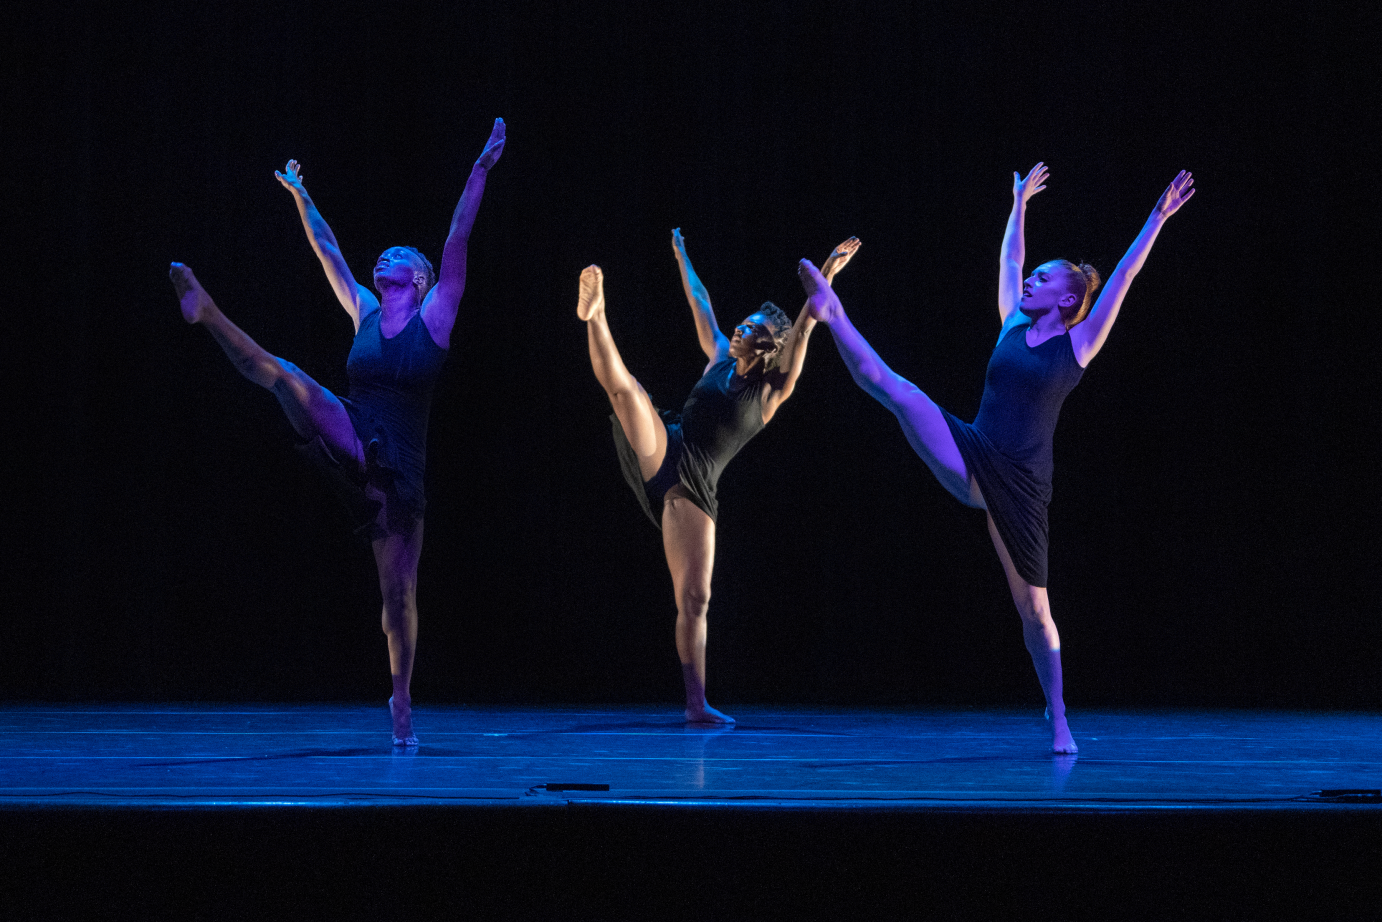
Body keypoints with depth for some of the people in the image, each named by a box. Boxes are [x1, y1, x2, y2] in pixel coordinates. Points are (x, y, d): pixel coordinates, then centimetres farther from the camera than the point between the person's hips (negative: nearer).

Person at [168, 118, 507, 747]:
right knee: (283, 376, -24)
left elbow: (458, 240, -6)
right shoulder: (364, 313, 12)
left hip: (399, 470, -2)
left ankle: (401, 699, 17)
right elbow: (327, 252, 20)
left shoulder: (434, 317, 2)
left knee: (399, 589, 4)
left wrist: (480, 171, -13)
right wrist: (301, 197, 23)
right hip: (353, 451, 2)